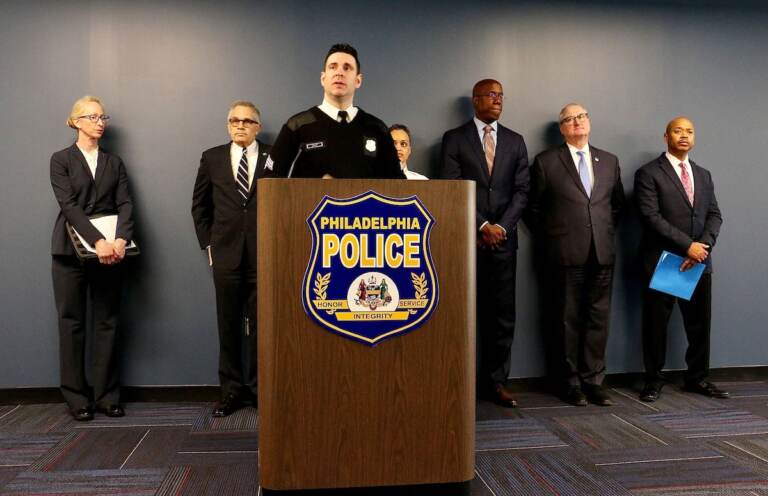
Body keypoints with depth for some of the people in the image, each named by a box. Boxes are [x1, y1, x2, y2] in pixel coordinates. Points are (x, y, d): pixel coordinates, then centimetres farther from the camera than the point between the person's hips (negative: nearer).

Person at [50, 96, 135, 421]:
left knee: (107, 323, 4)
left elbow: (125, 204, 2)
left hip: (110, 251, 3)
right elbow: (69, 205, -9)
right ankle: (77, 397, 11)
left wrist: (120, 240, -17)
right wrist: (97, 241, -22)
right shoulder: (61, 159, 4)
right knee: (72, 323, 2)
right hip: (72, 251, -2)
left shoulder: (114, 162, 13)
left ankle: (106, 395, 11)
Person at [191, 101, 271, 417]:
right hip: (226, 253, 2)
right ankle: (231, 390, 17)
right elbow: (200, 205, 14)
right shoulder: (212, 158, 9)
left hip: (264, 254, -1)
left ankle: (259, 388, 16)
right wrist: (208, 242, 7)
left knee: (261, 324, 4)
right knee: (229, 325, 7)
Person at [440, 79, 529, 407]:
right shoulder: (454, 139, 4)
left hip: (503, 239, 3)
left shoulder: (515, 141, 15)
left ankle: (495, 381, 13)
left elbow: (521, 190, 8)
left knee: (503, 315, 3)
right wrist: (482, 226, -11)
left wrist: (501, 226, -6)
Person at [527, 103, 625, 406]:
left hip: (602, 253, 4)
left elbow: (617, 203, 22)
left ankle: (593, 381, 16)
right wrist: (551, 239, 3)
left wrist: (607, 232, 12)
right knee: (567, 319, 3)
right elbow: (534, 207, 5)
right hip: (566, 253, -3)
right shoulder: (546, 161, 1)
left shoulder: (609, 161, 14)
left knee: (598, 318, 6)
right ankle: (571, 383, 13)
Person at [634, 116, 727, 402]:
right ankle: (654, 380, 16)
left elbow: (714, 215, 9)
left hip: (700, 262, 5)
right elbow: (651, 217, -13)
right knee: (656, 324, 3)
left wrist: (703, 246, -10)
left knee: (700, 323, 11)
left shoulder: (704, 175, 16)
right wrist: (688, 245, -16)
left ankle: (698, 378, 25)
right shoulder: (648, 173, -3)